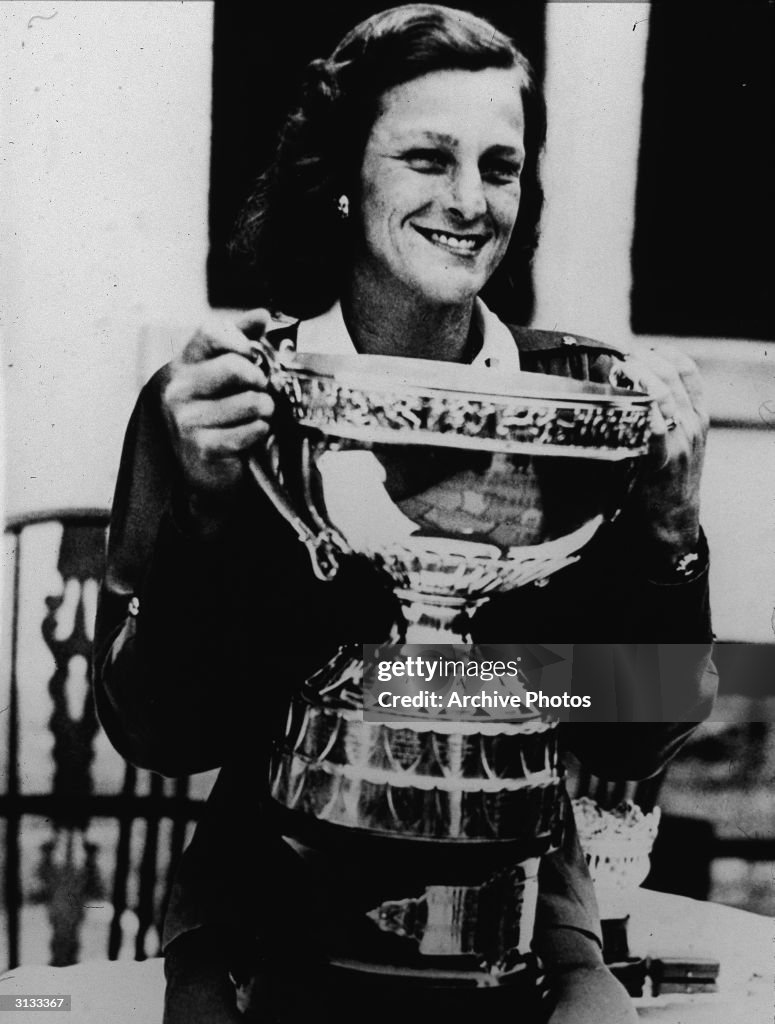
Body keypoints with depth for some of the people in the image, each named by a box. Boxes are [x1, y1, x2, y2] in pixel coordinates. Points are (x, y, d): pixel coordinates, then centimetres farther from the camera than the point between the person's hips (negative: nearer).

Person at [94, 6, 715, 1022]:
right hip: (266, 919, 0)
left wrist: (671, 520, -16)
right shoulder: (215, 401, -6)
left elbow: (630, 744, -3)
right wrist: (204, 504, -21)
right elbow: (158, 737, -7)